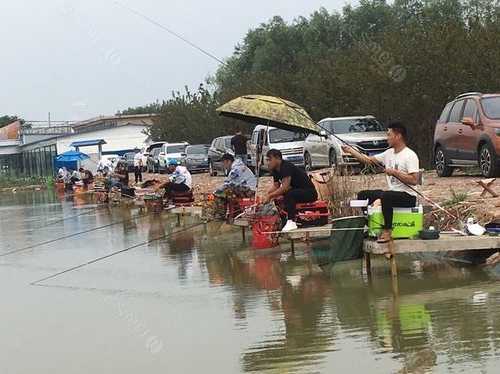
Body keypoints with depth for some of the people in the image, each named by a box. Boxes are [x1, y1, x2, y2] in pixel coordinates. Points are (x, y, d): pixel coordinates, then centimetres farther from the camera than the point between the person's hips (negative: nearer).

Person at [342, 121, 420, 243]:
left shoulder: (410, 155, -14)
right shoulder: (389, 153, 12)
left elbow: (414, 180, -23)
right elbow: (369, 160, 15)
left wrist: (394, 172, -22)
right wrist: (351, 151, 8)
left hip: (408, 196, -9)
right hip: (392, 192, 9)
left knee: (385, 196, -38)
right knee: (363, 195, 10)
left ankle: (387, 231, -27)